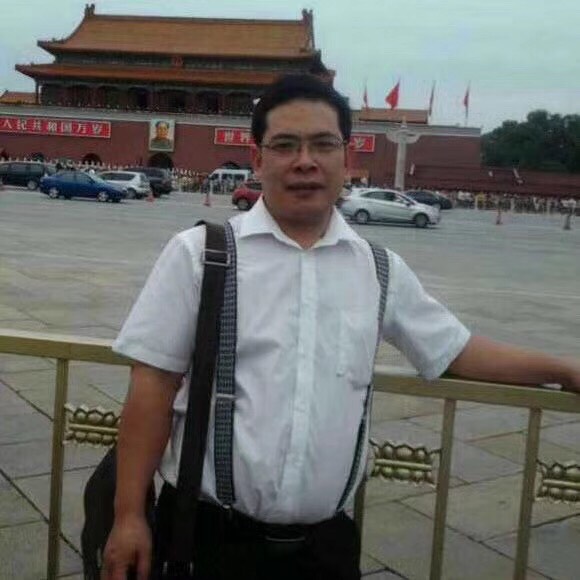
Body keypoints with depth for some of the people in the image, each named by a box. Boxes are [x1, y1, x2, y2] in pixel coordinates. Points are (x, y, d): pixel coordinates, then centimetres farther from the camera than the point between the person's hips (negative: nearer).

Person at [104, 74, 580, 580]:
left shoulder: (380, 270, 4)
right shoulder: (199, 252, -6)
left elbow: (457, 351, 16)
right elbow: (154, 384, -6)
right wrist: (129, 515, -7)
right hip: (212, 533, -2)